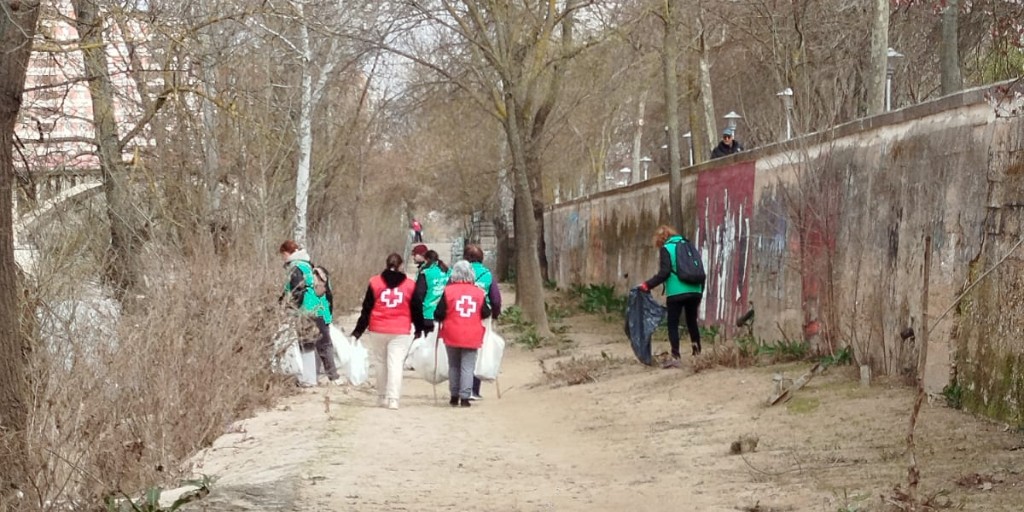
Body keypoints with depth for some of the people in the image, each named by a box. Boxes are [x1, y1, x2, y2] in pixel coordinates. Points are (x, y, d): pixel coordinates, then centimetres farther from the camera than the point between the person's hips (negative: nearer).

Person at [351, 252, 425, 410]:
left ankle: (382, 397, 20)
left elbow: (366, 308, 2)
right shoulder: (410, 285, 3)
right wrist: (419, 330, 22)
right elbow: (416, 309, 9)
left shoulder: (375, 283, 1)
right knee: (396, 364, -3)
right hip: (400, 332, -1)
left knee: (380, 364, 13)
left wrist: (359, 330, 7)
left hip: (377, 331, 1)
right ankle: (393, 398, -14)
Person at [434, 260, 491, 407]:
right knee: (468, 367, 2)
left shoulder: (448, 291, -6)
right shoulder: (479, 292, -2)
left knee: (454, 366, 14)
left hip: (452, 335, 0)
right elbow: (485, 313, 4)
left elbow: (439, 314, -7)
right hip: (472, 336, 0)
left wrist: (440, 318, 14)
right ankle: (465, 397, -4)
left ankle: (454, 396, 18)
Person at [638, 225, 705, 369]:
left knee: (673, 325, 1)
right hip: (695, 291, 6)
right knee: (692, 322, 19)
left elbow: (664, 273, -13)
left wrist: (647, 285, -8)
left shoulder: (666, 249, -1)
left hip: (676, 293, -6)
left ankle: (675, 357, -9)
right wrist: (700, 293, 21)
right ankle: (697, 353, 20)